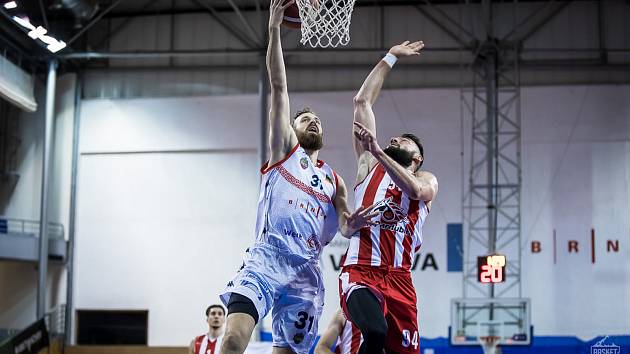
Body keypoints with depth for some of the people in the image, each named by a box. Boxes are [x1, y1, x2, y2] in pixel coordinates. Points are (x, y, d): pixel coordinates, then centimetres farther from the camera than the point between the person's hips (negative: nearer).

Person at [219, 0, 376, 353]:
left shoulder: (334, 181, 27)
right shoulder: (284, 150, 17)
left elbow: (343, 226, 14)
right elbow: (279, 87, 7)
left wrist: (351, 224, -12)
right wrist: (274, 29, -2)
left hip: (306, 270, 4)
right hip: (267, 256, -4)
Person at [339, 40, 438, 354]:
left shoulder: (427, 180, 18)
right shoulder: (370, 165, 20)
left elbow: (416, 190, -10)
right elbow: (362, 101, 18)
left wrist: (379, 152, -18)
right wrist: (390, 58, 22)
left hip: (399, 280, 2)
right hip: (360, 273, -2)